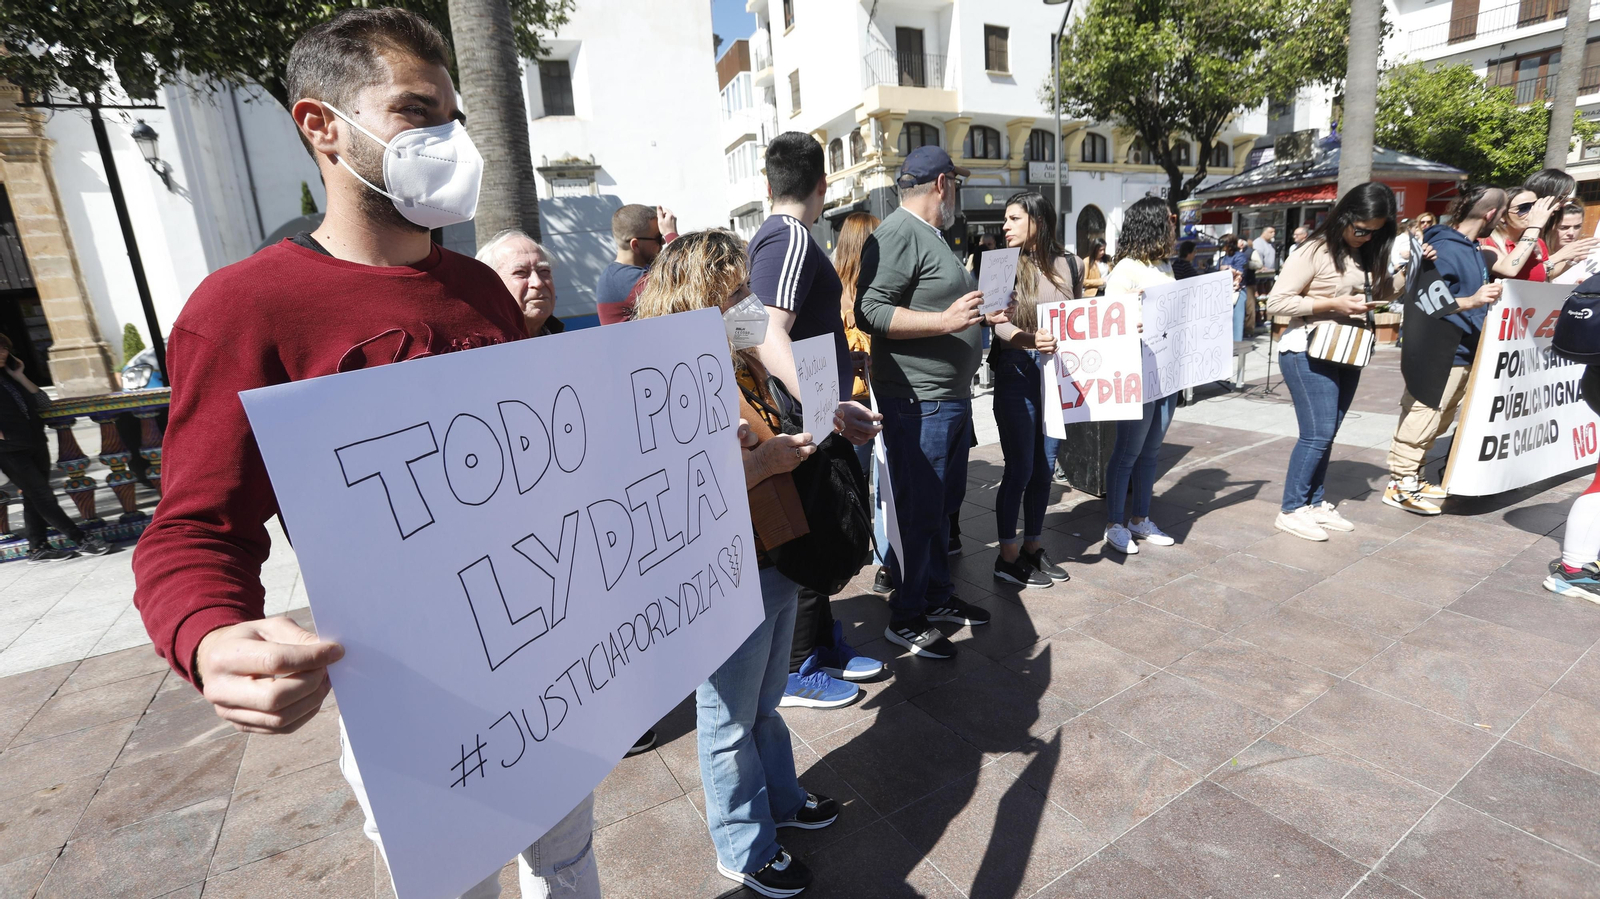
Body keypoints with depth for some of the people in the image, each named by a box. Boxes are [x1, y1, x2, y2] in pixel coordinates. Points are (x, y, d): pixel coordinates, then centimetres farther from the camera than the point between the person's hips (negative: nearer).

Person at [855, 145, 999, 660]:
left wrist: (978, 318, 31)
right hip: (917, 401, -10)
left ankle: (938, 596, 33)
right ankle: (905, 618, 13)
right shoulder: (899, 234, -14)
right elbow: (871, 312, -23)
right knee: (917, 511, -2)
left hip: (949, 395, 11)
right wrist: (945, 320, -27)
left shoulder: (930, 236, 19)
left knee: (944, 503, 18)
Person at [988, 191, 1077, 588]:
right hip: (1017, 373, -4)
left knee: (1044, 466, 10)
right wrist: (1032, 341, -33)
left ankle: (1032, 546, 25)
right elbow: (999, 322, -15)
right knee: (1020, 467, -3)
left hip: (1055, 372, 5)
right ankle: (1008, 556, 10)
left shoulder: (1065, 265, 9)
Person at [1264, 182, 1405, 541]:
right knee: (1318, 434, -10)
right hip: (1309, 352, -7)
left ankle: (1315, 502, 22)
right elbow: (1276, 302, -16)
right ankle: (1291, 510, 1)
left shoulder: (1368, 254, 9)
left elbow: (1380, 293, 19)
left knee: (1327, 434, 11)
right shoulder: (1315, 252, -12)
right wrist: (1332, 304, -20)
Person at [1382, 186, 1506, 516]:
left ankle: (1412, 478, 23)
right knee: (1419, 423, -7)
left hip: (1461, 353, 10)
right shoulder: (1445, 248, -15)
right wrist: (1472, 301, -31)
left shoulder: (1471, 248, 14)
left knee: (1436, 424, 15)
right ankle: (1398, 485, 1)